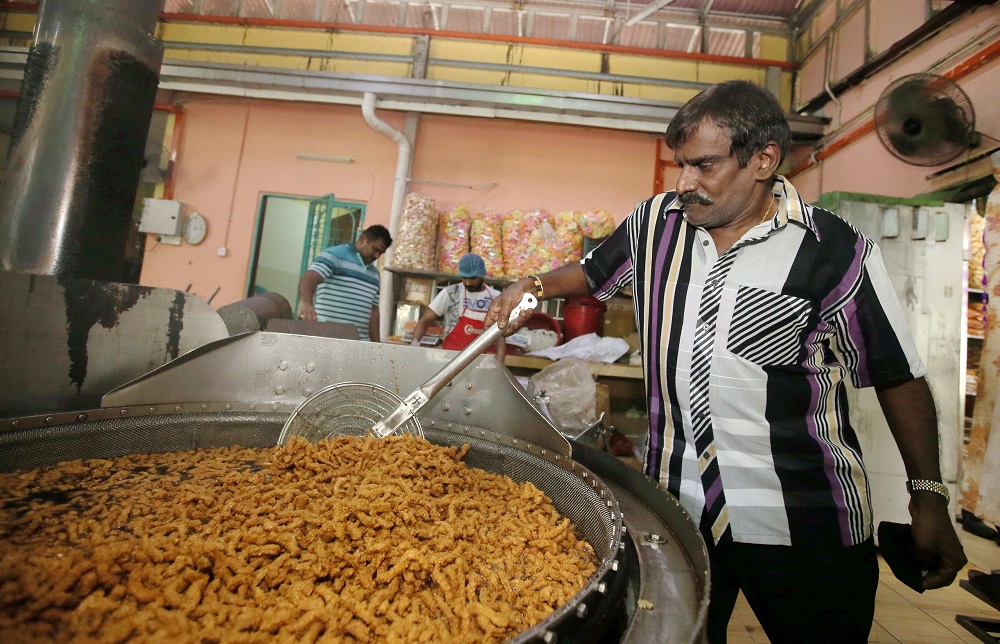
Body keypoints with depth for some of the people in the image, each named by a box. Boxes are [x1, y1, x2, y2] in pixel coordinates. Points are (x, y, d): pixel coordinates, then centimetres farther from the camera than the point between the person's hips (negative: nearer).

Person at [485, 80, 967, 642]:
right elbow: (595, 272, 15)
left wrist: (929, 497, -3)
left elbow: (899, 377, -3)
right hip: (676, 499, 4)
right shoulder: (656, 221, -1)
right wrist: (535, 287, -1)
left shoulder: (837, 253, -12)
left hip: (805, 518, -3)